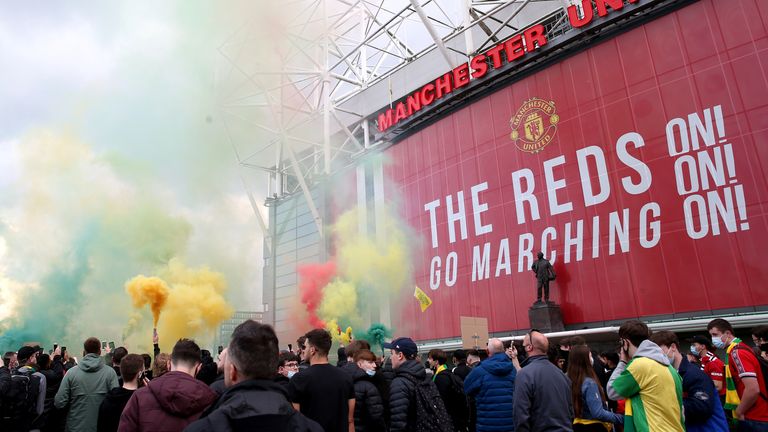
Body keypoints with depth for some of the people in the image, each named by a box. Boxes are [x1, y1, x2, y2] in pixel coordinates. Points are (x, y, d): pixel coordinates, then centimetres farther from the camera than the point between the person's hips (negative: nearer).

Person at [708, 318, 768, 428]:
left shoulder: (737, 352, -19)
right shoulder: (739, 349, 10)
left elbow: (753, 389, -27)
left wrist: (739, 412, -14)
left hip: (755, 419, -9)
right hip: (753, 417, 9)